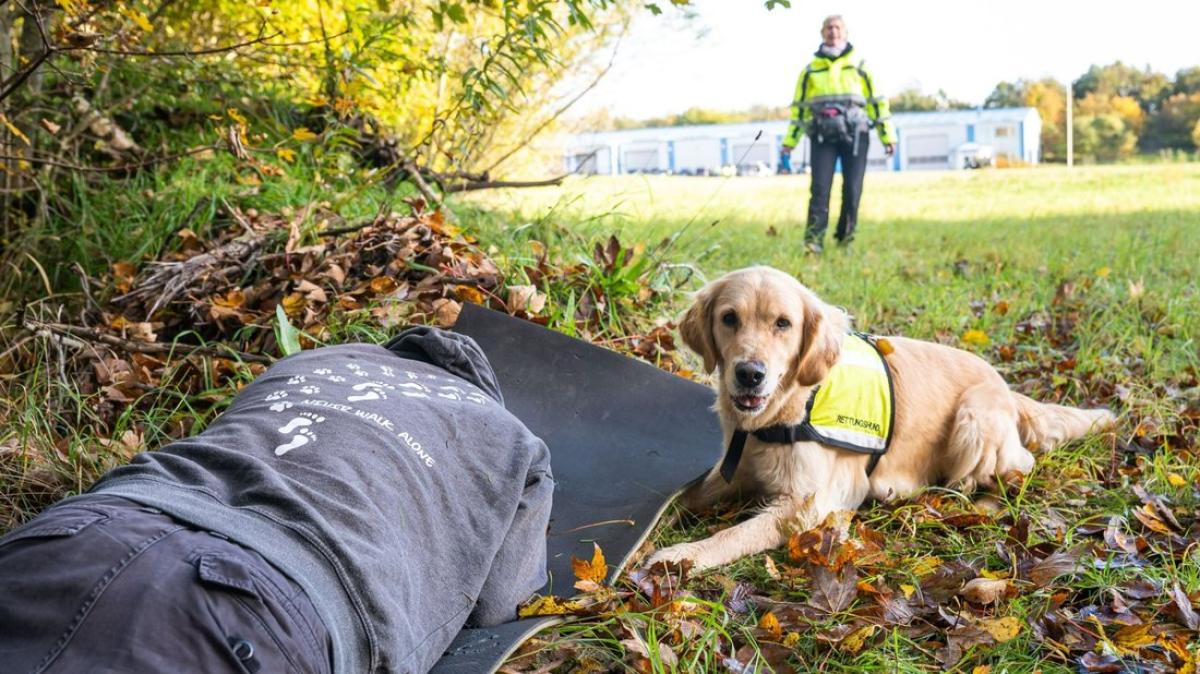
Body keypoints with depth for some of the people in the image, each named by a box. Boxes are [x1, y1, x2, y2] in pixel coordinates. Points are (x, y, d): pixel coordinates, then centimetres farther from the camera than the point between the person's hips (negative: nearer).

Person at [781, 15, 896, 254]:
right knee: (820, 187, -12)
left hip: (855, 134, 0)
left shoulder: (859, 67, 11)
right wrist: (790, 141, 11)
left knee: (852, 190, -3)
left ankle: (846, 239, 10)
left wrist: (888, 136, 6)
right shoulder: (811, 70, 13)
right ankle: (813, 240, -16)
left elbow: (878, 102, 11)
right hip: (822, 136, 0)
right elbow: (799, 107, 17)